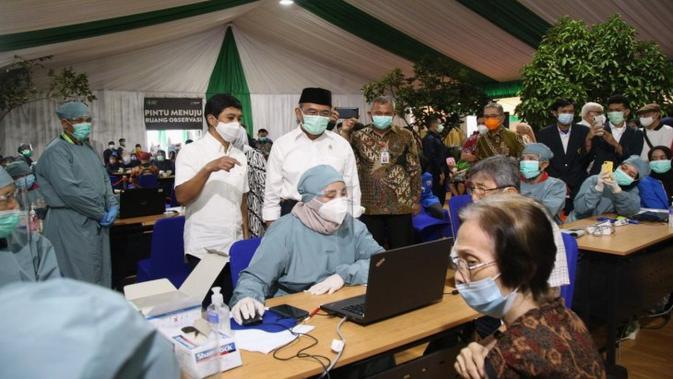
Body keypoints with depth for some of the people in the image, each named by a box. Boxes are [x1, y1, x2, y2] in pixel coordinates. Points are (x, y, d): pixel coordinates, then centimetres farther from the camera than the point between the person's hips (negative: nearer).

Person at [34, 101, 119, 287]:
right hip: (72, 225, -8)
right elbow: (69, 190, -22)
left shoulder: (88, 148, 14)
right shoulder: (56, 151, -13)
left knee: (99, 273, 14)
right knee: (79, 279, -2)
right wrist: (101, 213, -14)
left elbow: (104, 178, 17)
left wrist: (113, 205, -1)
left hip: (96, 222, 8)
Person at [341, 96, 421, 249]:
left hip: (401, 205, 0)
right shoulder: (359, 137, 4)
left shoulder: (405, 136, 4)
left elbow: (415, 168, 6)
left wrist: (416, 199, 3)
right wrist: (344, 133, -10)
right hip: (370, 206, 1)